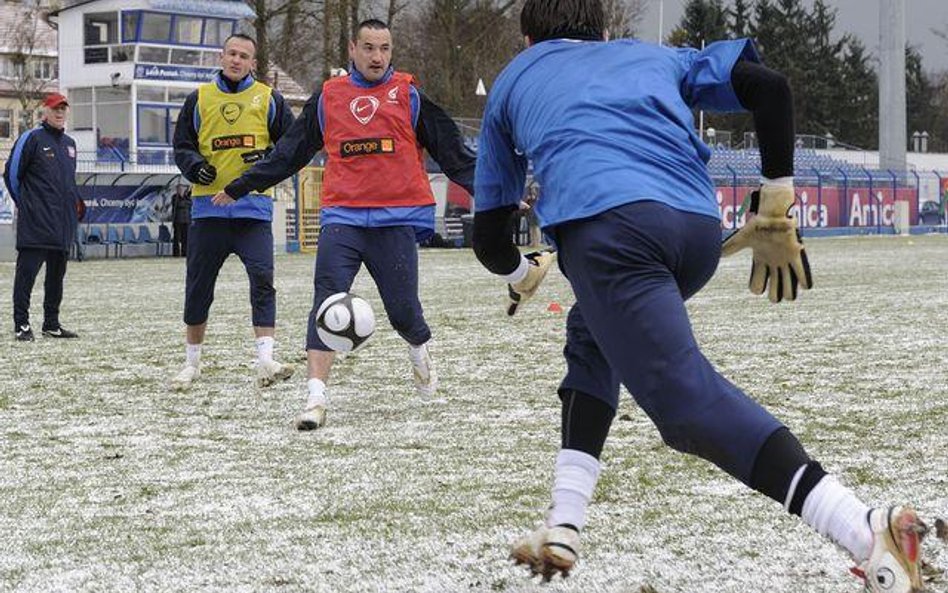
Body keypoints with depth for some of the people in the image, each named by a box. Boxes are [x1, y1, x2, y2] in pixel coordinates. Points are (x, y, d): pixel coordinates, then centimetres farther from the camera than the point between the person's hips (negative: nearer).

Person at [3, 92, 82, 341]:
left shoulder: (69, 144, 18)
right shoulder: (31, 138, -5)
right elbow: (11, 173, -3)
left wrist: (75, 203, 14)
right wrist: (24, 203, 2)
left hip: (63, 222, 7)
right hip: (35, 221, -7)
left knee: (57, 273, 10)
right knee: (27, 269, -8)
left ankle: (52, 323, 17)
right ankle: (21, 324, -6)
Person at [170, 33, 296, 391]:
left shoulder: (268, 99, 6)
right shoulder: (199, 99, 10)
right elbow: (182, 147, 12)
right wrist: (196, 167, -9)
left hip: (254, 204, -2)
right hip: (208, 204, 2)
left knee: (262, 279, -17)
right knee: (198, 287, 7)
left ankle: (265, 361, -19)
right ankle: (192, 363, 22)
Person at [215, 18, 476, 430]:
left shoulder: (408, 95, 8)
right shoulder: (328, 98, 12)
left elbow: (451, 149, 10)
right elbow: (289, 153, 19)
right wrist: (239, 187, 21)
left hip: (397, 217, -1)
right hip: (342, 216, 1)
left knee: (403, 309, 0)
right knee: (328, 301, -15)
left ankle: (419, 351, 36)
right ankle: (316, 399, -19)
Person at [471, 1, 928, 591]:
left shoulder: (514, 80, 33)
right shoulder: (654, 55, 36)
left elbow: (490, 237, 35)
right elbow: (768, 86, 18)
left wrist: (521, 273, 59)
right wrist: (775, 212, 22)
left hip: (606, 222, -4)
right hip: (700, 228, 5)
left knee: (687, 397, -16)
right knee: (592, 337, 32)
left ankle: (869, 531, -35)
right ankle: (564, 526, 19)